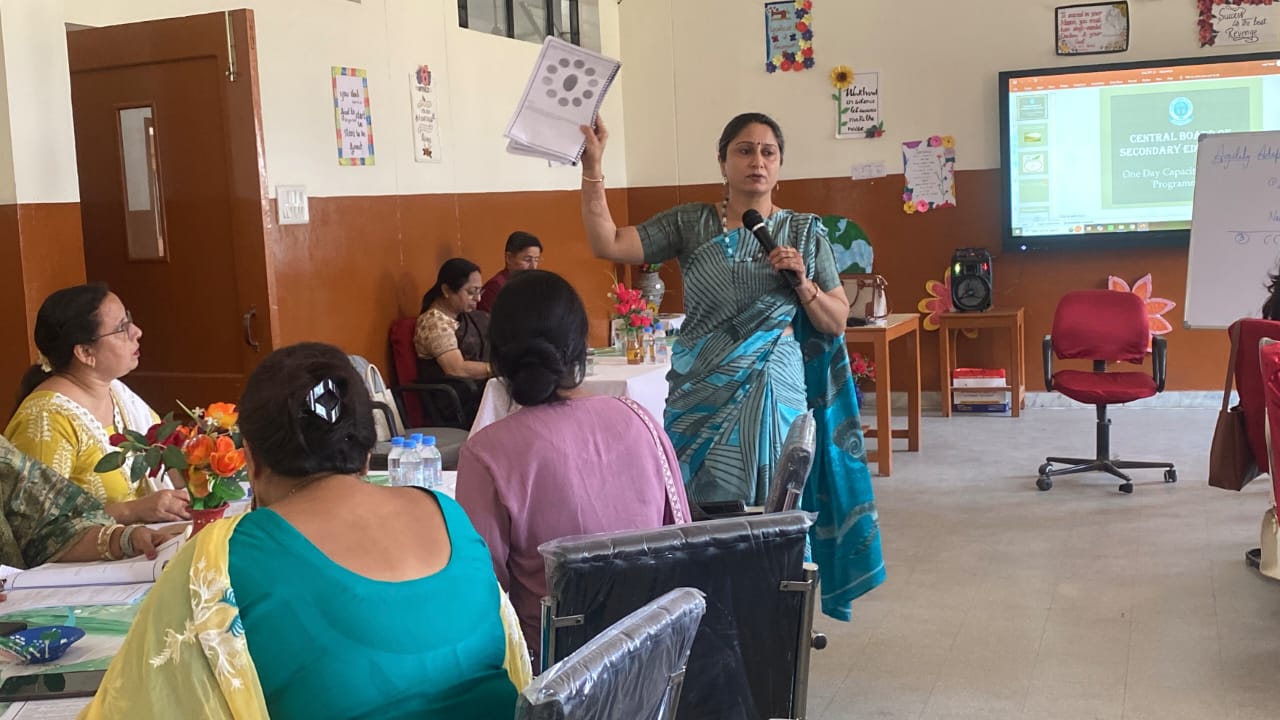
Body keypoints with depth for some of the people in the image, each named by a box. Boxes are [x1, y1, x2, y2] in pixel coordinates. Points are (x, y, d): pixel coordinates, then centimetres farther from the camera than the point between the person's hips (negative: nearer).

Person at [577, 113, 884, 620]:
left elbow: (836, 322, 7)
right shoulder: (689, 224, 5)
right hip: (703, 401, 0)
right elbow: (608, 245, -6)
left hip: (775, 397, 0)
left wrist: (802, 282, -10)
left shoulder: (805, 232, 7)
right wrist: (592, 168, -13)